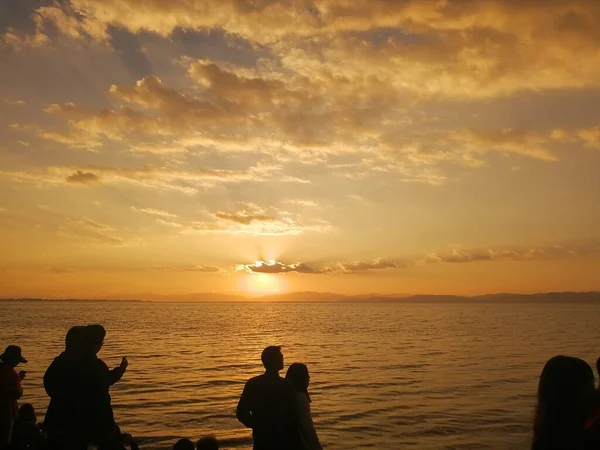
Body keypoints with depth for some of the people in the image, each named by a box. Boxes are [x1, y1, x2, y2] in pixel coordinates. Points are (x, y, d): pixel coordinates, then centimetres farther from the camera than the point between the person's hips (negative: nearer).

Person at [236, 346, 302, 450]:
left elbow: (241, 413, -1)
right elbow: (293, 417, -15)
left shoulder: (252, 383, -2)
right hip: (283, 441, -4)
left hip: (261, 441, 4)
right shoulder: (286, 385, -15)